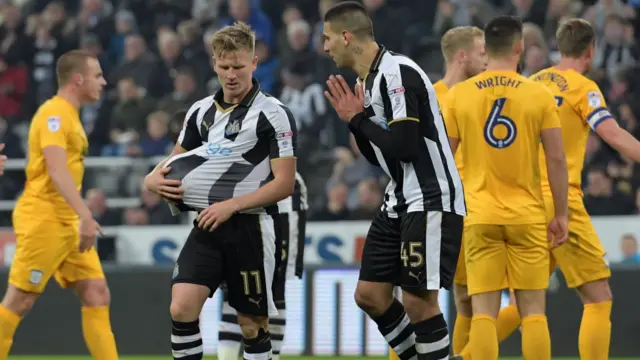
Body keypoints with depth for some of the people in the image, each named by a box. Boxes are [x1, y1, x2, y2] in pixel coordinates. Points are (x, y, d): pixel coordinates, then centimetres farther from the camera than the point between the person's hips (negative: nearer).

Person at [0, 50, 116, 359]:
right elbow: (56, 170, -23)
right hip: (43, 219, -9)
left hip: (67, 223, 9)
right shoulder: (54, 113, -12)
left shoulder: (68, 115, 17)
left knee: (97, 296, 1)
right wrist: (85, 215, -30)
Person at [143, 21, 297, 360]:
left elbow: (285, 183, -12)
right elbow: (176, 161, 24)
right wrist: (155, 179, 0)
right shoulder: (200, 111, 10)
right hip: (207, 228, 4)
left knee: (252, 325, 3)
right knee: (181, 307, -14)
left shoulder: (273, 114, -8)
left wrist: (231, 205, -20)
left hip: (248, 228, -4)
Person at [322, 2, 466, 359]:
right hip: (400, 202, 10)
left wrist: (359, 119, -10)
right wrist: (354, 120, 5)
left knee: (419, 302, -10)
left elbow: (403, 146, -24)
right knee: (370, 295, 9)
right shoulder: (369, 80, 13)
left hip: (430, 201, -10)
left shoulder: (397, 72, -16)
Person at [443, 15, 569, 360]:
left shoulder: (458, 95, 1)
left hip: (480, 218, 1)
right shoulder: (539, 95, -2)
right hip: (528, 216, -1)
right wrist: (561, 214, 6)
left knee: (484, 311, 0)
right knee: (533, 311, 4)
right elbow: (556, 159, -3)